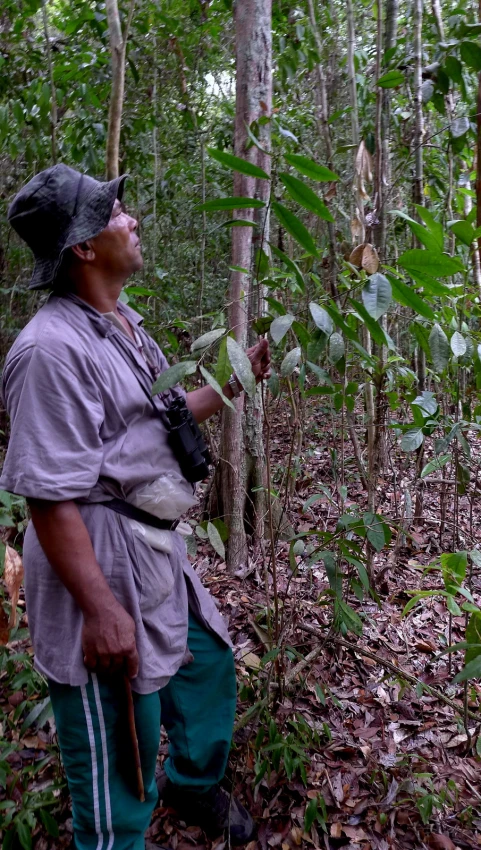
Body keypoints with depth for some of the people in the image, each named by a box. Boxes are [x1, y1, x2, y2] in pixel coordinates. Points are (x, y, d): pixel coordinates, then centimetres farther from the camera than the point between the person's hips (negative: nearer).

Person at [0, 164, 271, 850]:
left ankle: (192, 784, 54)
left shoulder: (123, 328, 9)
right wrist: (101, 609, -23)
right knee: (119, 751, 6)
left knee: (209, 666, 27)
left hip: (156, 549, 10)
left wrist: (238, 380, 16)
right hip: (101, 561, -10)